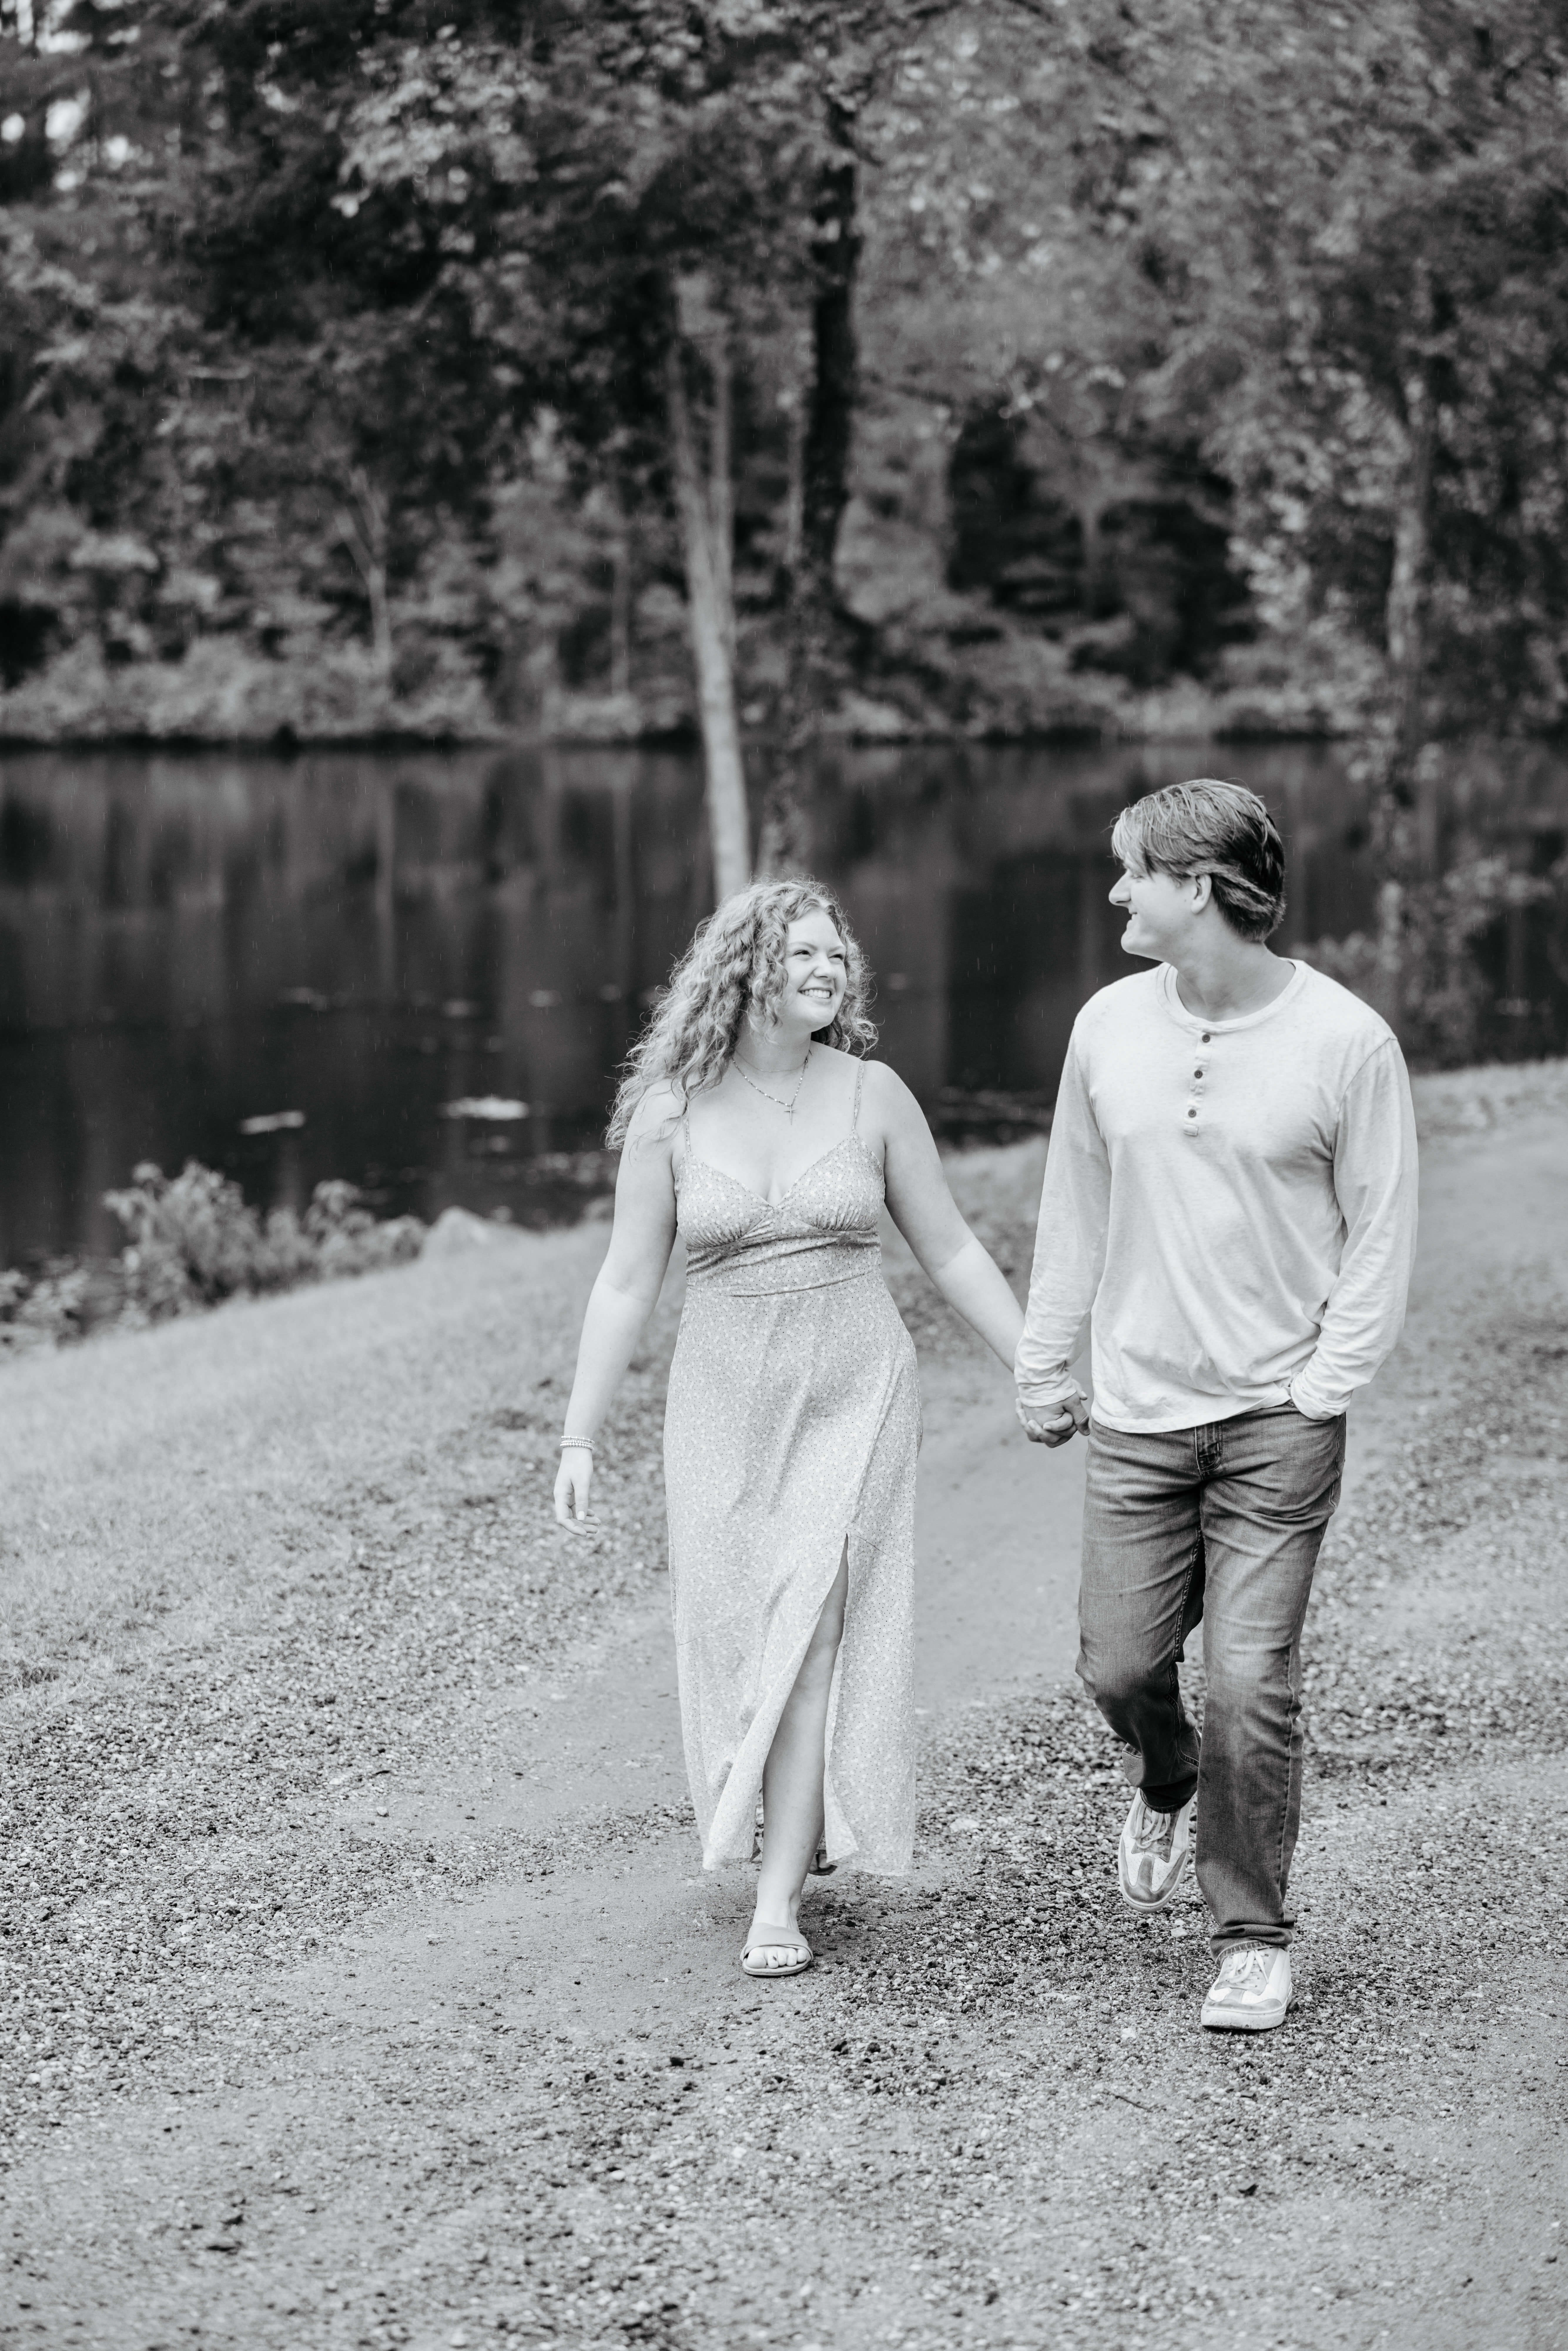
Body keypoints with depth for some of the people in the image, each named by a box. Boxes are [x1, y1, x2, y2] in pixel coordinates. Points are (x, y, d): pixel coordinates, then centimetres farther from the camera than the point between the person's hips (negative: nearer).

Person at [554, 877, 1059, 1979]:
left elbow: (951, 1250, 6)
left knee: (810, 1630, -10)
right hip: (726, 1402, 1)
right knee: (737, 1634, 7)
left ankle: (778, 1899, -7)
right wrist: (580, 1438, 1)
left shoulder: (873, 1095, -2)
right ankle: (800, 1826, 35)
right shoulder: (671, 1113, -3)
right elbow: (626, 1283, 2)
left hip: (855, 1393, -1)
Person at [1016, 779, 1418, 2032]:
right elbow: (1075, 1207, 13)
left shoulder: (1347, 1041, -10)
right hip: (1138, 1414, 4)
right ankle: (1169, 1791, 41)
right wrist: (1044, 1364, 15)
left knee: (1253, 1684, -7)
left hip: (1279, 1422, -3)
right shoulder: (1110, 1027, 1)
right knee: (1120, 1666, 6)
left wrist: (1320, 1394, -9)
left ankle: (1256, 1939, 11)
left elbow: (1382, 1237, -4)